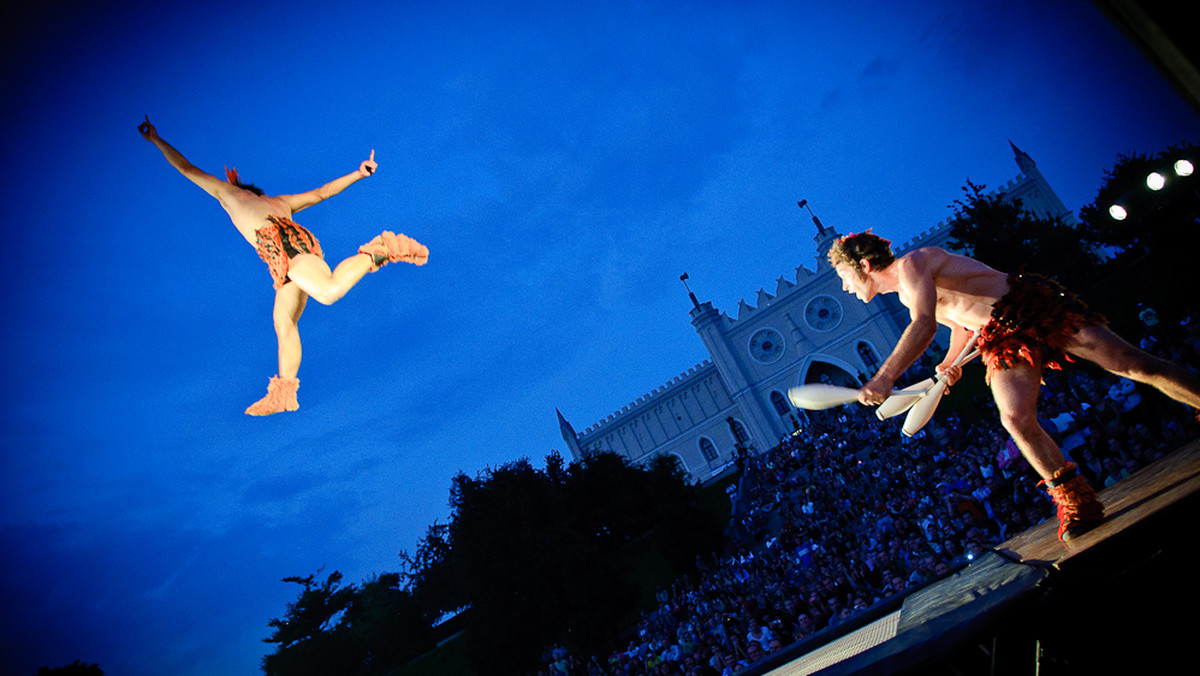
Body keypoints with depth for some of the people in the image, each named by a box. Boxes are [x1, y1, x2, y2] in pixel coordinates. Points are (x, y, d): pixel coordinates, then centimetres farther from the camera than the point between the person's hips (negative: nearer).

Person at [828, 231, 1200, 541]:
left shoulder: (912, 263, -17)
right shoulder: (905, 294, 13)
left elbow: (924, 324, -35)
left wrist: (884, 377, -42)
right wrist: (950, 362, 18)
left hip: (1031, 306, -7)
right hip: (1002, 339, 7)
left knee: (1134, 364, -8)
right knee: (1016, 418, -13)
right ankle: (1078, 503, -5)